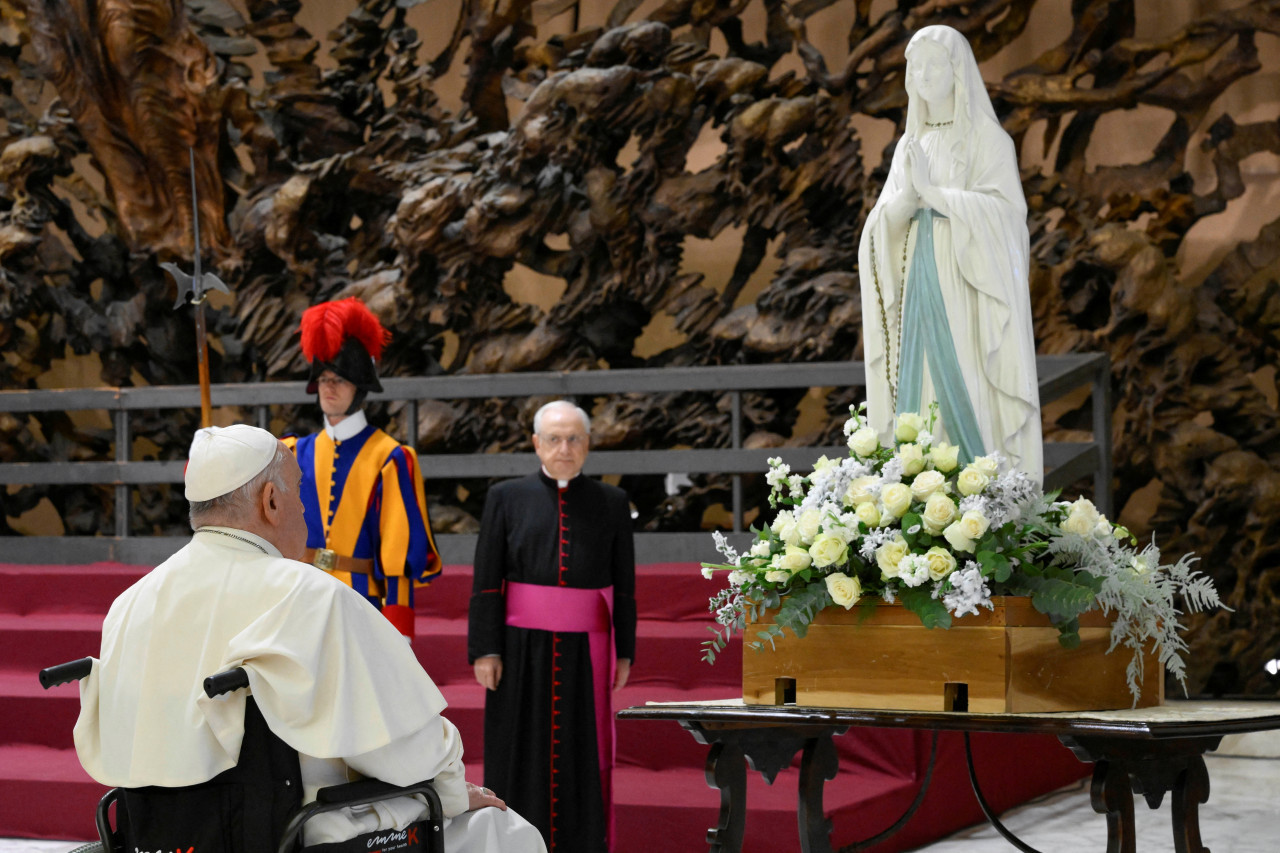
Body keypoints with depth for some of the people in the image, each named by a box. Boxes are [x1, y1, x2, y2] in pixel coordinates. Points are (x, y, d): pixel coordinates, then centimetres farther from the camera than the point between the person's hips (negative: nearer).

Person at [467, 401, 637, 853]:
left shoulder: (611, 502, 5)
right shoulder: (506, 498, 2)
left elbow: (624, 584, 6)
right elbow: (486, 581, 0)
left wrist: (624, 651, 2)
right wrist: (485, 649, -7)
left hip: (585, 651, 1)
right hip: (522, 647, -1)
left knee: (581, 759, 3)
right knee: (522, 756, 2)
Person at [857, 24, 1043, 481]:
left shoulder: (989, 138, -1)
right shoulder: (911, 144, 15)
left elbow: (1003, 210, -13)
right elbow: (885, 221, 6)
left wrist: (932, 189, -19)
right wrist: (909, 193, -17)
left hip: (969, 291, -5)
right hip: (920, 289, 5)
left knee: (972, 404, -11)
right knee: (921, 397, 1)